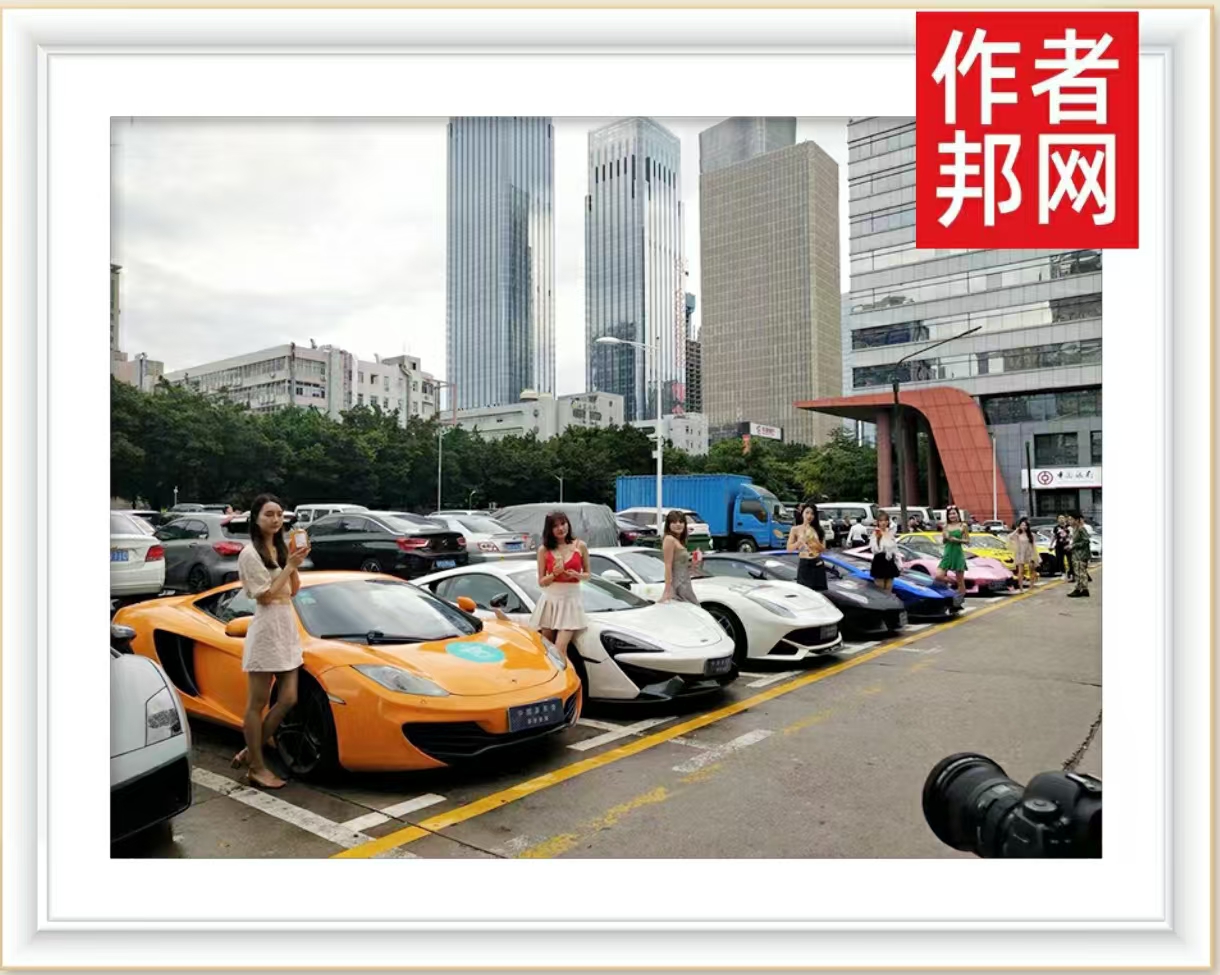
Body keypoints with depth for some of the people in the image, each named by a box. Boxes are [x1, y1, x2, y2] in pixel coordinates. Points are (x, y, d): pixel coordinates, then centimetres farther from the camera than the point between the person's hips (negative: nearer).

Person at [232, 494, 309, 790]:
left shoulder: (280, 550, 13)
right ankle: (257, 768, 9)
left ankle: (250, 751, 20)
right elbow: (265, 596, -15)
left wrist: (294, 564, 0)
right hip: (266, 631, -8)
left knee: (287, 700, 7)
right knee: (258, 704, 1)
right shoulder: (251, 554, -10)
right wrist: (290, 566, -14)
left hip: (287, 629, 8)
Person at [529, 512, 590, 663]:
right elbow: (541, 582, 4)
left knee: (559, 649, -14)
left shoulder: (580, 546, 1)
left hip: (571, 601, -2)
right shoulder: (544, 550, 2)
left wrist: (577, 575, -11)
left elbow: (587, 574, 11)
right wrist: (554, 574, -15)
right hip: (550, 601, 2)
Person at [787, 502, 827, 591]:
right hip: (804, 564, -2)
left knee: (820, 590, 1)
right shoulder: (796, 529, 1)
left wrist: (813, 540, -12)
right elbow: (789, 548, -3)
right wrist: (800, 541, -16)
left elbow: (823, 549, 3)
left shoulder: (818, 529, 8)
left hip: (818, 565, 2)